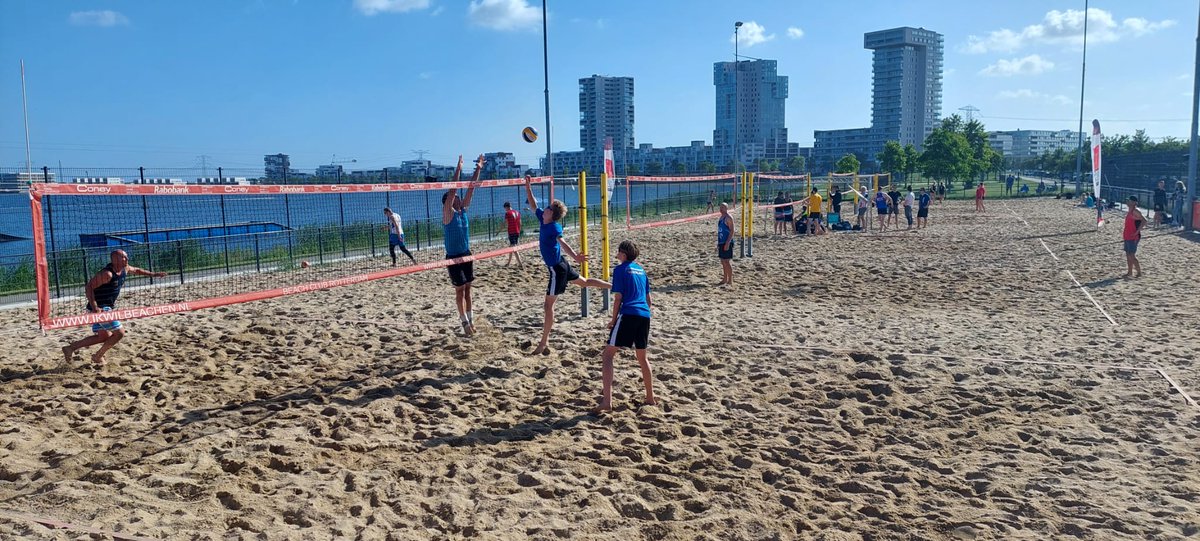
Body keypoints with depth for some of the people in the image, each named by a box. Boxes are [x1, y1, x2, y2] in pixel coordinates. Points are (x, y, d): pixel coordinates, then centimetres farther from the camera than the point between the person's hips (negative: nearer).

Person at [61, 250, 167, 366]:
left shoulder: (124, 269, 3)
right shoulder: (107, 274, -22)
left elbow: (136, 270, 26)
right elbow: (89, 287, -24)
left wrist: (153, 274, 26)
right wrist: (94, 307, -31)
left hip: (106, 308, 10)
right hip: (99, 308, -10)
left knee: (104, 336, 18)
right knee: (119, 333, -7)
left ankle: (71, 347, 24)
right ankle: (98, 356, 8)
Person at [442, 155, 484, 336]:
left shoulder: (463, 211, 4)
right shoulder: (448, 213, -12)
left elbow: (470, 189, 3)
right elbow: (451, 191, -22)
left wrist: (478, 168, 2)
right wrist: (458, 170, -26)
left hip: (466, 255, 6)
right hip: (453, 257, -6)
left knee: (467, 288, 10)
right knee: (460, 290, -1)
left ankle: (470, 319, 17)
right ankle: (465, 322, 4)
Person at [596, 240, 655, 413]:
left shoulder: (620, 269, 1)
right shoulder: (641, 269, 20)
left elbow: (618, 297, -5)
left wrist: (613, 320, 4)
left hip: (628, 314, -7)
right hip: (644, 315, 7)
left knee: (608, 354, -5)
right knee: (642, 357, 22)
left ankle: (607, 400, -17)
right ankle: (650, 397, 28)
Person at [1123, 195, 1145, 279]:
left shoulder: (1135, 211, -14)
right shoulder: (1129, 212, 14)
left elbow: (1144, 221, -24)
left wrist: (1137, 232, -25)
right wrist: (1125, 232, 17)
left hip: (1133, 237, -10)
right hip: (1127, 236, 10)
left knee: (1132, 255, -9)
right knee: (1128, 255, 12)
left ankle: (1139, 273, -3)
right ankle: (1129, 272, 18)